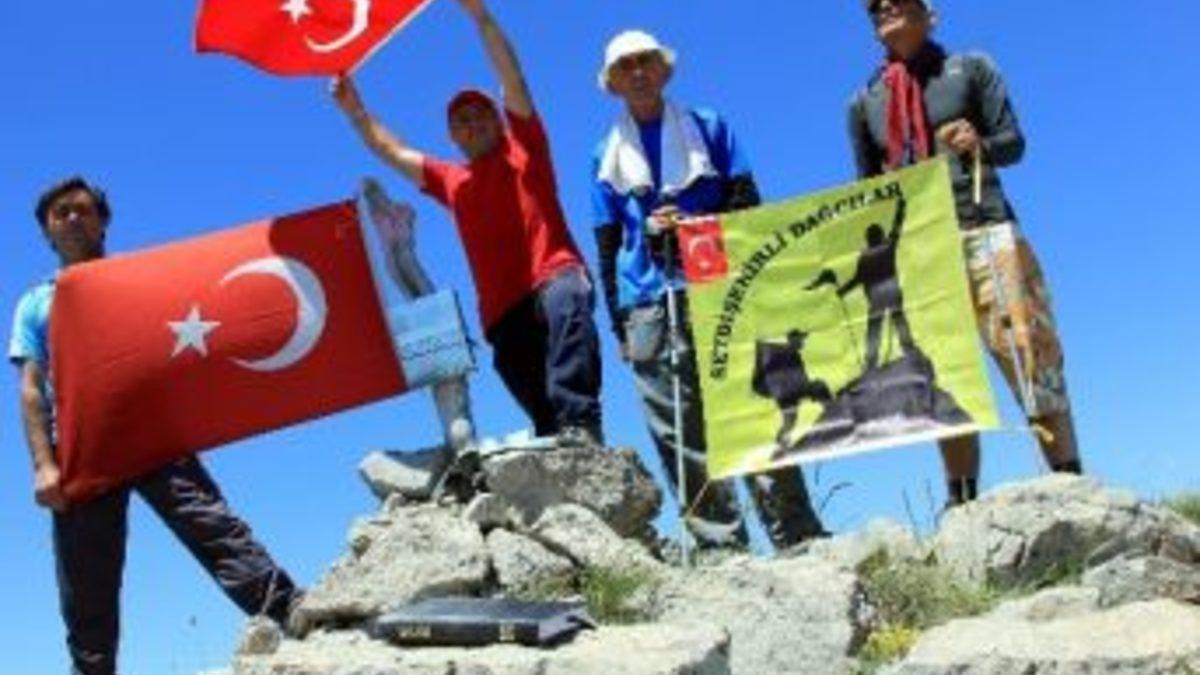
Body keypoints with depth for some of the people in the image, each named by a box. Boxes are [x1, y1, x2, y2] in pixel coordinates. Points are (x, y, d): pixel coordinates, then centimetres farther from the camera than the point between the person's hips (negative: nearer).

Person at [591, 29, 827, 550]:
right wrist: (617, 321, 7)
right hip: (648, 304, 2)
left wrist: (696, 226, -9)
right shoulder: (607, 156, 18)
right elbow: (607, 245, 15)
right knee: (680, 433, -4)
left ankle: (797, 535, -4)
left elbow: (746, 204, 9)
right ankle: (719, 541, -1)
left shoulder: (708, 128, 15)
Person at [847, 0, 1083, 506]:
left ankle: (1070, 479, -6)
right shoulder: (864, 102, 16)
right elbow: (868, 188, 19)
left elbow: (1013, 141, 4)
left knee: (1027, 351, -9)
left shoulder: (970, 69, 10)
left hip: (984, 229, -2)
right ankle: (962, 498, 1)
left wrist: (981, 146, -18)